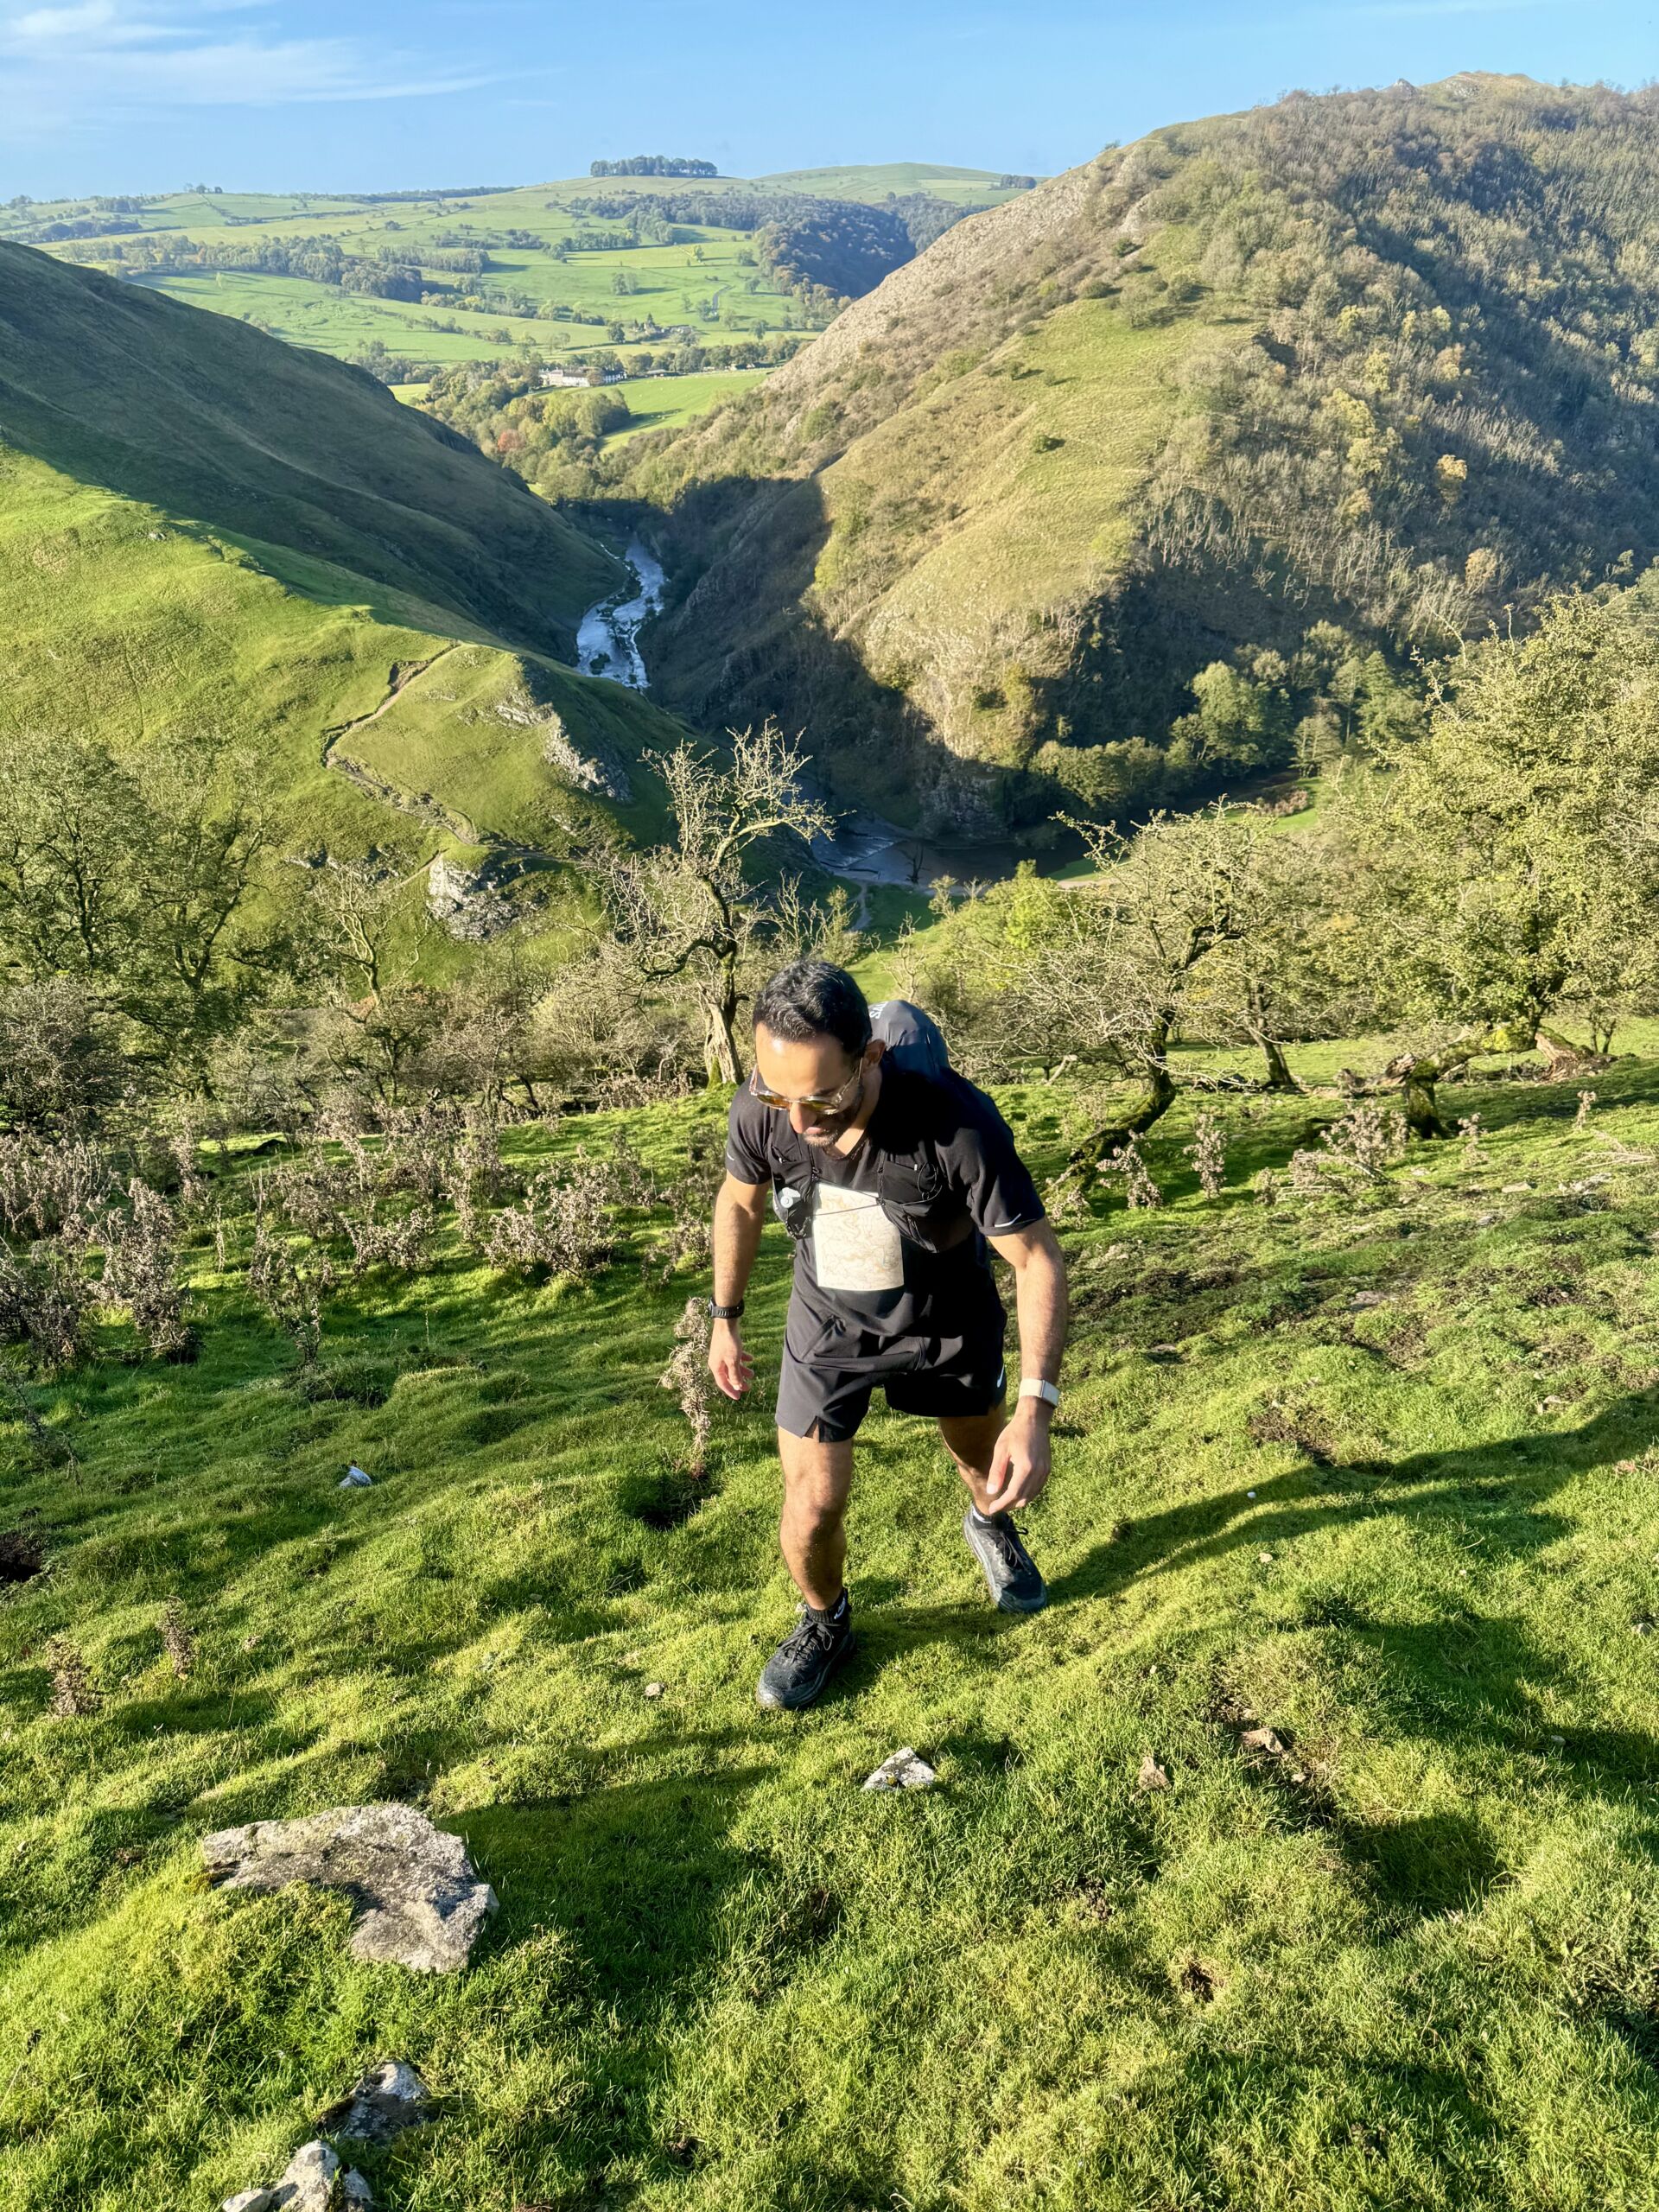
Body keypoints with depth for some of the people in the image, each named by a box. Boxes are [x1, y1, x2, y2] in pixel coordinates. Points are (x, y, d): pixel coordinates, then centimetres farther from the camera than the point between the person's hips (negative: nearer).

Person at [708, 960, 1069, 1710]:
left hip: (948, 1323, -1)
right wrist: (724, 1319, 6)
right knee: (810, 1511, -1)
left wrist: (1035, 1409, -35)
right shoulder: (761, 1112, -28)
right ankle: (825, 1622, 34)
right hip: (828, 1325, 1)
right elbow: (740, 1200, -4)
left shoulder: (957, 1123, -38)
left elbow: (1036, 1258, -28)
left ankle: (991, 1524, 62)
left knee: (983, 1455, 24)